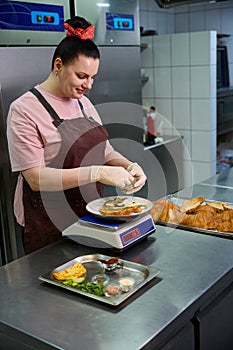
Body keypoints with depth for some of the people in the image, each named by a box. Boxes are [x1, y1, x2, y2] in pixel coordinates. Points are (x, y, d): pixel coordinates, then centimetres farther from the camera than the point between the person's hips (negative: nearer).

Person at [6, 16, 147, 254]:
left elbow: (105, 152, 12)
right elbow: (36, 178, -21)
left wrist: (129, 166, -10)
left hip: (90, 216, 7)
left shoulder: (83, 103, 8)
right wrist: (97, 173, -28)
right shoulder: (24, 110, -14)